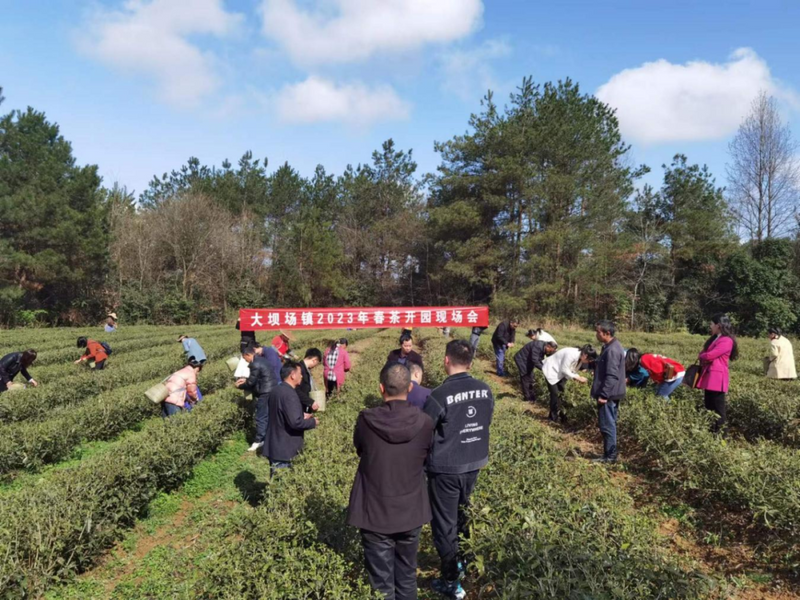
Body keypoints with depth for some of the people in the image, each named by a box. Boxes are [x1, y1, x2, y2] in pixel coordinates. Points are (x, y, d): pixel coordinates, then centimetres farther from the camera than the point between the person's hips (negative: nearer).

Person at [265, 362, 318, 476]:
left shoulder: (276, 390, 9)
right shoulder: (289, 394, -22)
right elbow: (295, 422, -27)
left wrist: (302, 415, 15)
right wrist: (313, 422, -10)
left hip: (274, 447, 10)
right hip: (283, 450, -10)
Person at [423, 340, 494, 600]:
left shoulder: (439, 395, -23)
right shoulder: (486, 390, -5)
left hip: (445, 469, -6)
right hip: (474, 464, 6)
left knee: (444, 524, 9)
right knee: (460, 516, 27)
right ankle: (458, 561, 43)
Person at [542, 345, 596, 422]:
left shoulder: (580, 357, -8)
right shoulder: (571, 354, -35)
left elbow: (572, 370, 2)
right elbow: (564, 370, -28)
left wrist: (579, 378, -15)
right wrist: (578, 377, -26)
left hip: (560, 372, 9)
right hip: (551, 370, -8)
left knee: (559, 393, 12)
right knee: (555, 394, -6)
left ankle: (558, 414, 24)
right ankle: (554, 417, 6)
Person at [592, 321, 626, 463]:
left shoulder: (612, 350, -22)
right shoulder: (611, 346, 11)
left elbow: (611, 376, -25)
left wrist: (603, 394, -24)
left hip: (608, 395, -10)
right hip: (610, 393, 10)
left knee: (606, 425, -2)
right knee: (609, 424, 16)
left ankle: (610, 456, 6)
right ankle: (611, 453, 24)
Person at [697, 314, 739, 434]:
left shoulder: (726, 340, -13)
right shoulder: (714, 339, 18)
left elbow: (710, 355, -20)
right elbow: (704, 353, 19)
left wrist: (700, 357, 1)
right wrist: (702, 358, -4)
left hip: (717, 378, -9)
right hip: (709, 377, 9)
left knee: (718, 410, -5)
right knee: (709, 408, 12)